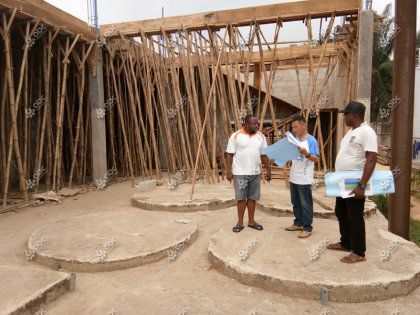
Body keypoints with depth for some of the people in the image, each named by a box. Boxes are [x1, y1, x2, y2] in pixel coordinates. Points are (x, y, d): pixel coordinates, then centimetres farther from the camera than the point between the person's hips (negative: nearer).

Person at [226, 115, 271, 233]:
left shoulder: (261, 136, 6)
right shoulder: (236, 136, -7)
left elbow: (264, 154, 10)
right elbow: (229, 154, -6)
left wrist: (268, 169, 7)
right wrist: (229, 171, -11)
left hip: (255, 173, 4)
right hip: (240, 173, -4)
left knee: (252, 198, 11)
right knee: (241, 198, 4)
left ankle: (251, 221, 24)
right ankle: (240, 222, 17)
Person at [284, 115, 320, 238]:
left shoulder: (311, 140, -14)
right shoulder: (294, 139, 7)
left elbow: (316, 159, -19)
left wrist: (306, 154, -36)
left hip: (304, 180, -7)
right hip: (293, 178, 7)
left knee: (305, 205, 3)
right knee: (296, 203, 17)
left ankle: (307, 228, 13)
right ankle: (298, 223, 31)